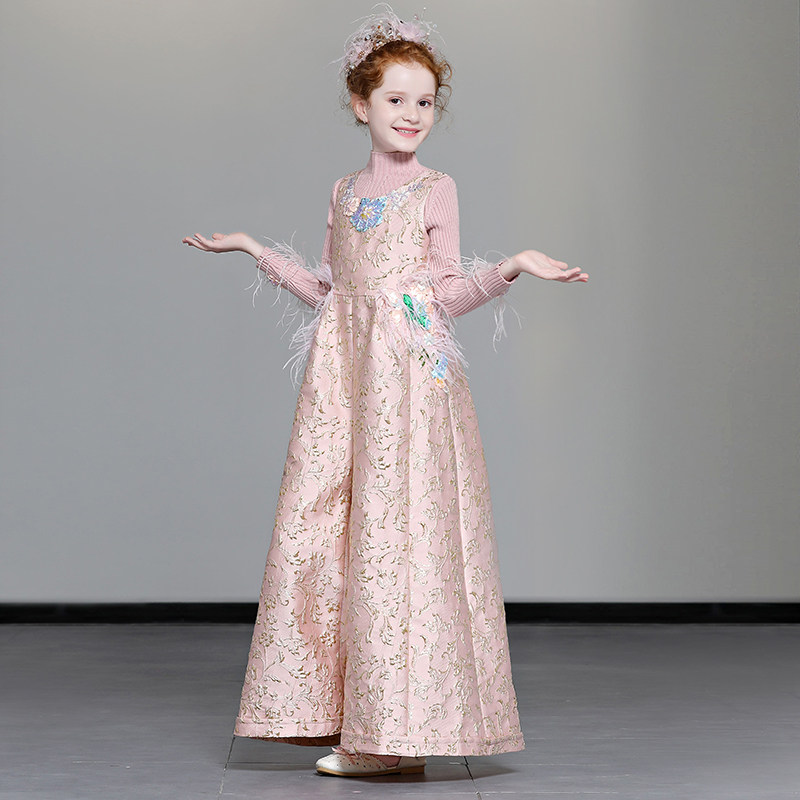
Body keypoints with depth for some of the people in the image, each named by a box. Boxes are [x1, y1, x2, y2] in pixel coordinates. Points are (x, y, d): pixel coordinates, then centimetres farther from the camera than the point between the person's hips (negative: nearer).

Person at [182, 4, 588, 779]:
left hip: (409, 367, -5)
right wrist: (255, 249, 23)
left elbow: (447, 294, 0)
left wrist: (511, 267, -14)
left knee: (397, 526, -8)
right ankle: (344, 713, 9)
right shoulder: (344, 192, 16)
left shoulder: (436, 190, 3)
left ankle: (398, 726, -3)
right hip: (343, 366, 5)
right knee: (322, 526, 1)